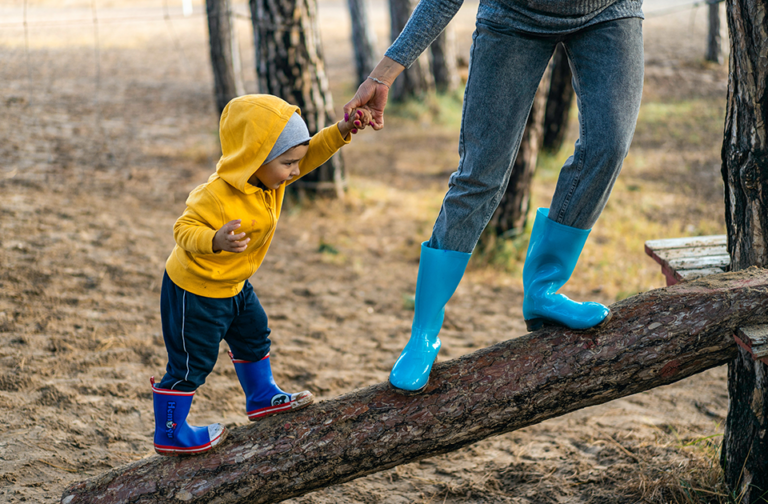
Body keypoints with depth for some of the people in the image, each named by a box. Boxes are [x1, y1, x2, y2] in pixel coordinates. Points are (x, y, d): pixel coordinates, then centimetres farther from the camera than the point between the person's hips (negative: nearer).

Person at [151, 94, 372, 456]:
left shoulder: (267, 176, -8)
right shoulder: (218, 196, -34)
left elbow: (311, 154, -1)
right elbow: (184, 230, -31)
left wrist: (341, 131, -16)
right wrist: (216, 241, -50)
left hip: (232, 285, 9)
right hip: (194, 291, -9)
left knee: (253, 336, 24)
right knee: (191, 362, 2)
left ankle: (262, 398, 45)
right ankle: (169, 434, 17)